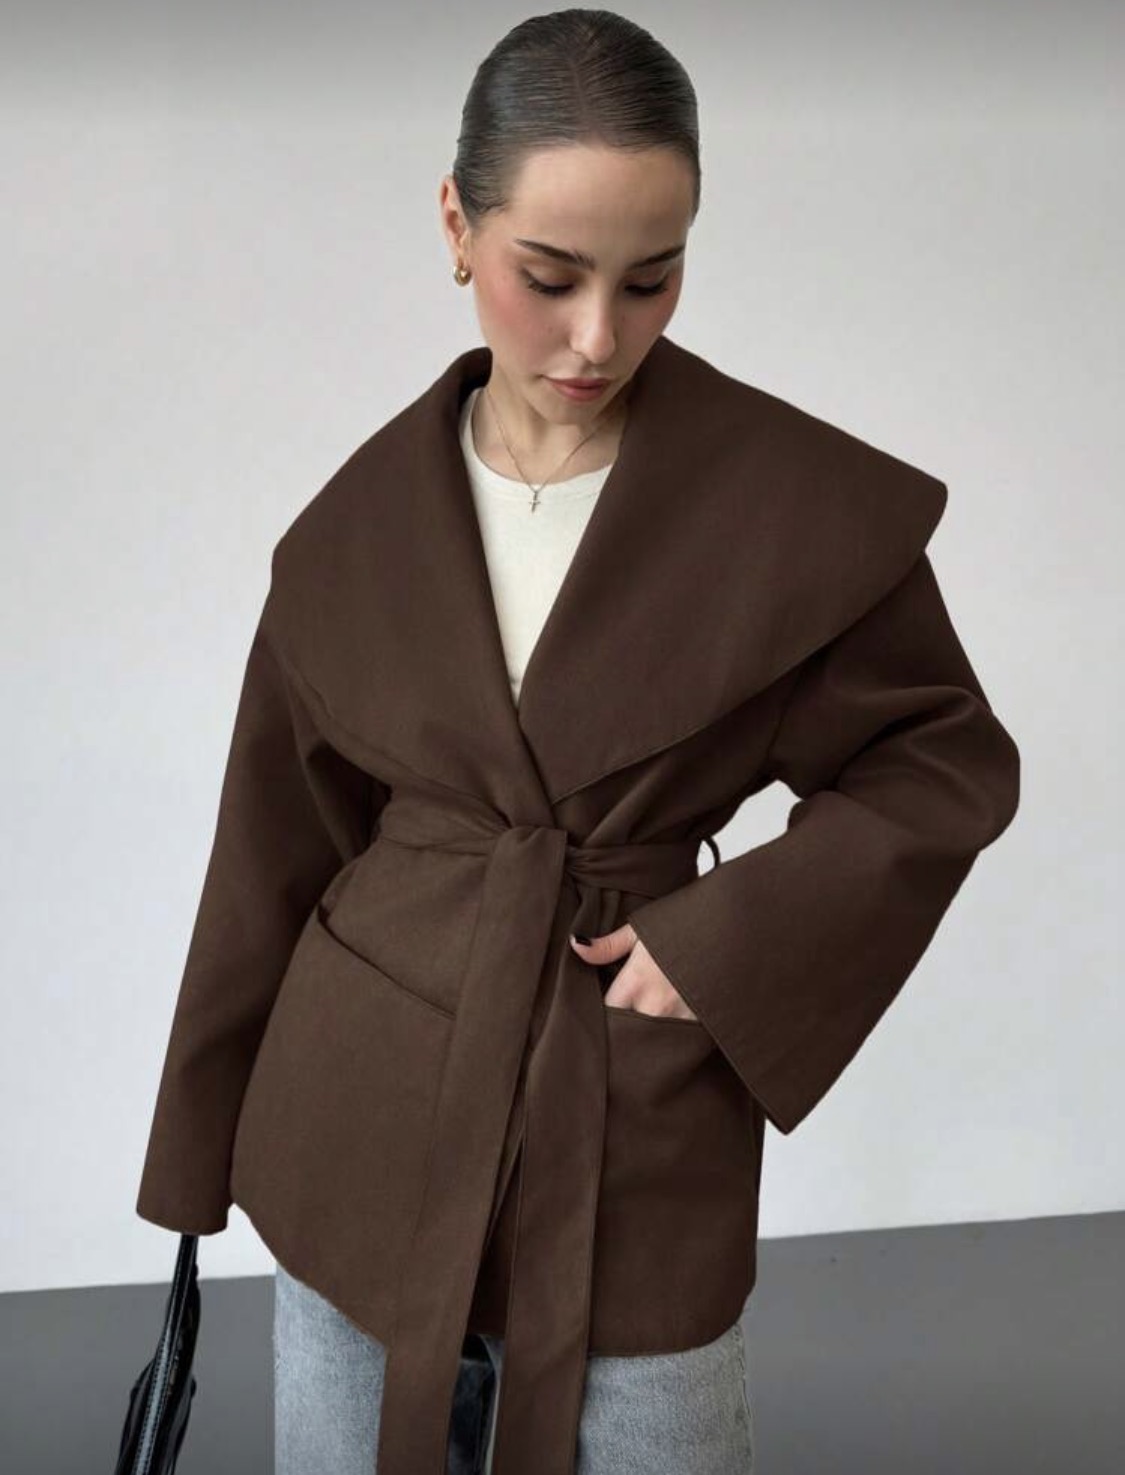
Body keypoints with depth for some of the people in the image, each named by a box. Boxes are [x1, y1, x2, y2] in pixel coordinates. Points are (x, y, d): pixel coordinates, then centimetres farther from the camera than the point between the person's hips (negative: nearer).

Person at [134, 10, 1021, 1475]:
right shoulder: (360, 524, -2)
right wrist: (205, 1147, 13)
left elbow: (953, 760, 1)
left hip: (633, 1134, -2)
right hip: (368, 1119, 3)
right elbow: (282, 846, 6)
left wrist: (729, 934, -13)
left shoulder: (809, 503, -11)